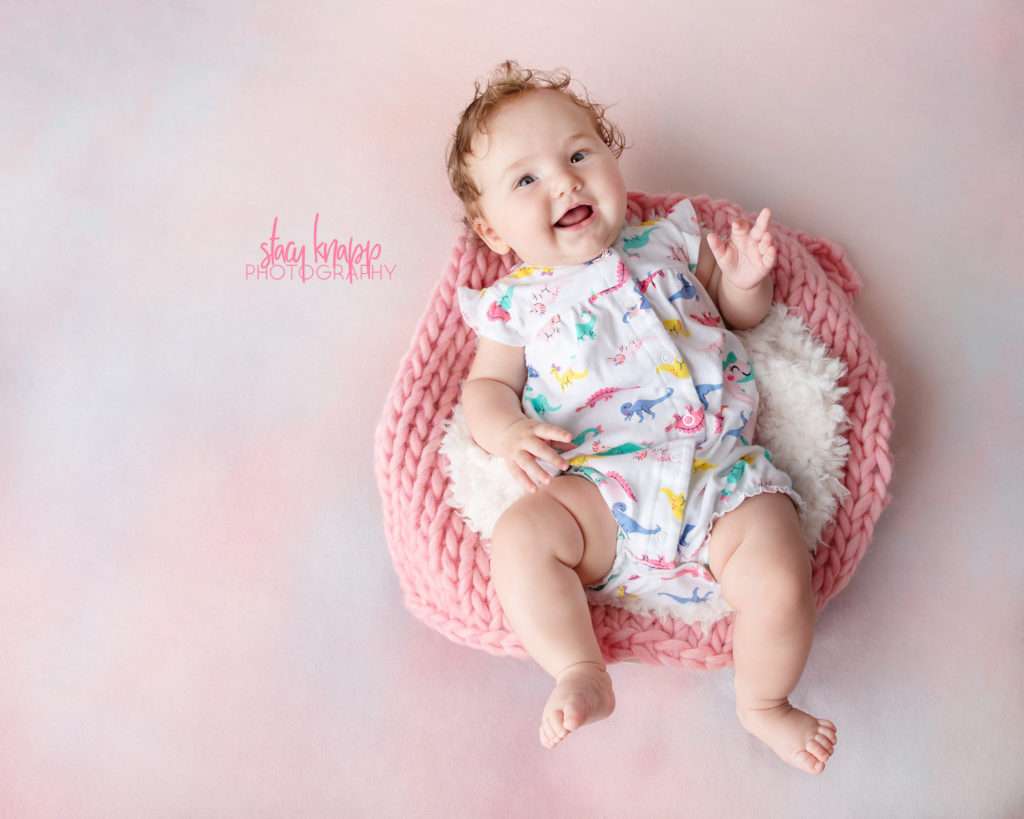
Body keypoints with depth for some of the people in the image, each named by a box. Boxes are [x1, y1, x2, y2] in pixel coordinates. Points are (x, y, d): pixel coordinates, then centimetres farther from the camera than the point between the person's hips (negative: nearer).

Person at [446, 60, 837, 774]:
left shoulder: (670, 240, 19)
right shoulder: (517, 301, 14)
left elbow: (743, 314, 27)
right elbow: (486, 384, 13)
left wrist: (745, 280, 3)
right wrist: (507, 432, -10)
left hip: (720, 466, 1)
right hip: (600, 487, -1)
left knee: (781, 580, -20)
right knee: (519, 537, -28)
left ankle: (763, 703, 9)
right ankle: (582, 675, -10)